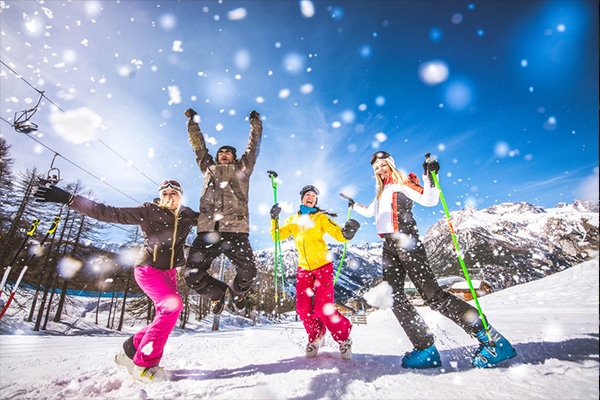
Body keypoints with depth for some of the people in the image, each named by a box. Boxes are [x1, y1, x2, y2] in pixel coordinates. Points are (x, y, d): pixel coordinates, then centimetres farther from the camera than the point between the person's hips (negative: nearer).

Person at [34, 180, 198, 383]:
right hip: (148, 268, -6)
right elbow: (108, 213, -16)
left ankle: (130, 350, 30)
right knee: (173, 305, -25)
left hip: (169, 271, 6)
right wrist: (69, 199, -21)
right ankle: (144, 364, -12)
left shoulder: (187, 216, 1)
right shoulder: (148, 211, -13)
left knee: (165, 317, 7)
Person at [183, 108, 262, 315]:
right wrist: (192, 121, 35)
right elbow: (198, 144, 31)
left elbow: (253, 145, 24)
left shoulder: (242, 168, 22)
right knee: (193, 276, -6)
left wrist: (255, 123, 29)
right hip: (208, 231, 2)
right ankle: (218, 292, 26)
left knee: (248, 273, -8)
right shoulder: (208, 167, 26)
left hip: (236, 231, -1)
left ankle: (237, 291, 29)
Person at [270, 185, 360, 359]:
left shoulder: (321, 217, 0)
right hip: (303, 268, 4)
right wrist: (274, 219, -11)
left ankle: (343, 338, 18)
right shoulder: (293, 220, 10)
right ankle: (316, 338, 28)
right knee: (303, 309, 0)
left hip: (322, 266, -3)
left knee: (324, 309, -9)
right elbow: (277, 236, 4)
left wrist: (347, 233, -35)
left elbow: (338, 233, -12)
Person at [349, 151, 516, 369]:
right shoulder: (382, 191, 23)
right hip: (389, 246, 8)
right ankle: (425, 348, 5)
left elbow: (428, 200, -12)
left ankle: (490, 338, -3)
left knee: (432, 294, -13)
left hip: (406, 241, -8)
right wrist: (353, 205, 48)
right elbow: (369, 212, 40)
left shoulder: (402, 182, 3)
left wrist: (429, 177, -25)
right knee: (395, 298, 1)